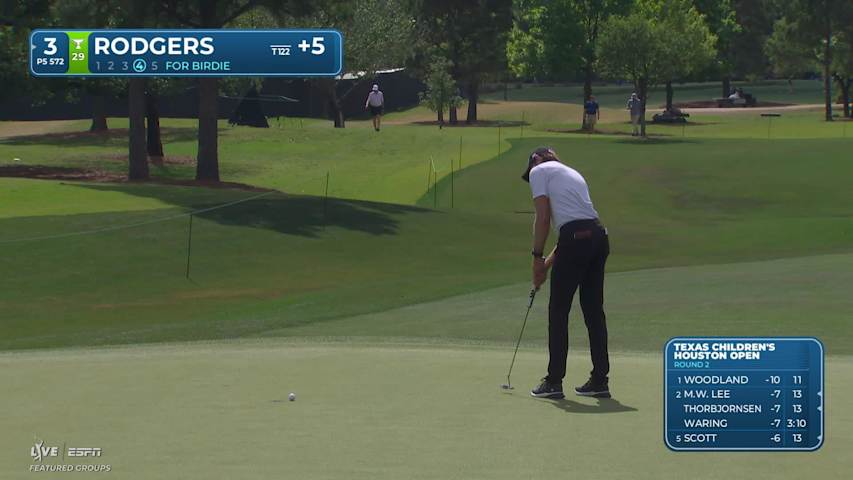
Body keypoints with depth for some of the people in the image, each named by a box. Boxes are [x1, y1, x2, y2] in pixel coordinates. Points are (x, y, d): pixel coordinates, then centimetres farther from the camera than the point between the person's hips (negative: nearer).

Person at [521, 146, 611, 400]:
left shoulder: (538, 171, 6)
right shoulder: (571, 173, 28)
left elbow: (543, 219, -4)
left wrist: (537, 256, 3)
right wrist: (549, 262, 21)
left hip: (576, 239, -7)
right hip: (599, 236, 7)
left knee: (558, 311, 2)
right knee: (594, 310, 12)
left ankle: (554, 381, 4)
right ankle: (600, 381, 14)